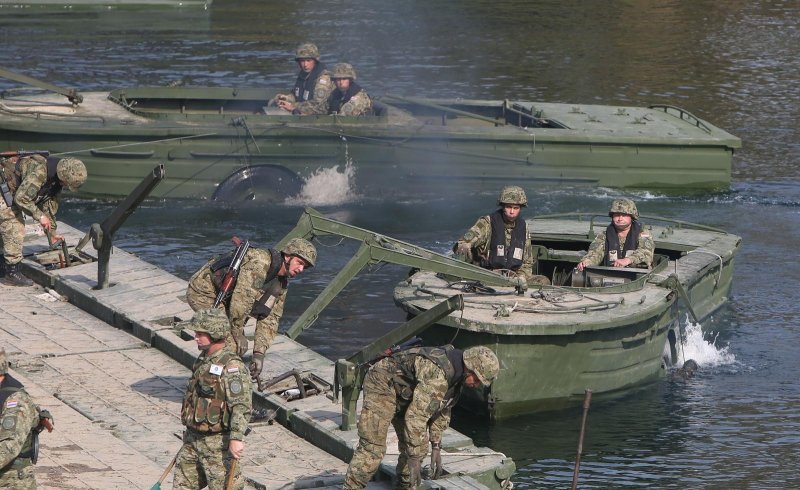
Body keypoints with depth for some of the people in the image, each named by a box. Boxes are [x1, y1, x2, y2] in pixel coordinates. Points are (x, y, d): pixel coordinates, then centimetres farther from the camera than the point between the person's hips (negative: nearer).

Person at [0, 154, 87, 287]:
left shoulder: (56, 181, 0)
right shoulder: (38, 172, -31)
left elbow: (49, 206, 13)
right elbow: (21, 198, -32)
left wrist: (52, 232, 16)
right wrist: (40, 216, -24)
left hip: (11, 195, 10)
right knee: (14, 231, -10)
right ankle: (12, 274, -4)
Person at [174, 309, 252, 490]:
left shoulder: (231, 366, -19)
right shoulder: (203, 360, 10)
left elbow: (242, 406, -26)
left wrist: (236, 438, -33)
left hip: (218, 443, -9)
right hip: (193, 440, 9)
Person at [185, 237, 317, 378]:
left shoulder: (281, 284, 3)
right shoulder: (259, 264, -29)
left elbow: (270, 318, 4)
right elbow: (241, 298, -31)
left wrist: (259, 353, -5)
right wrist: (238, 333, -21)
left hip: (221, 297, 10)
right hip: (203, 291, -10)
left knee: (239, 345, 12)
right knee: (233, 343, -17)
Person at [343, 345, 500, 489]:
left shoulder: (456, 373, -2)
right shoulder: (437, 373, -34)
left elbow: (442, 410, 13)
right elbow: (415, 417, -36)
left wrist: (436, 446, 8)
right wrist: (414, 460, -31)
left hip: (404, 394, 10)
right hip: (382, 386, -10)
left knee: (418, 446, 5)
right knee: (373, 448, -18)